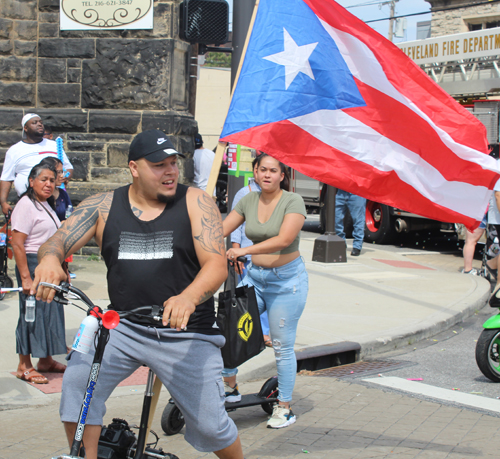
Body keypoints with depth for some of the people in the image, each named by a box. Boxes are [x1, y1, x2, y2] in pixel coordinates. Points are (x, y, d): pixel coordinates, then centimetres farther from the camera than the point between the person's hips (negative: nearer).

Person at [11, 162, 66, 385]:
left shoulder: (46, 205, 15)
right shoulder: (26, 205, -13)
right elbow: (17, 244, -19)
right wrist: (25, 277, -24)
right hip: (33, 265, -9)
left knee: (51, 310, 13)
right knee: (33, 313, -5)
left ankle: (45, 360, 24)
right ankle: (24, 366, 4)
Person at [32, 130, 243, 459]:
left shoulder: (195, 203, -5)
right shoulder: (103, 206, 2)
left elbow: (217, 265, -13)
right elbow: (58, 242, -4)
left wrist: (188, 299, -35)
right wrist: (50, 259, -32)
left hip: (187, 333, -2)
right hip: (122, 327, 2)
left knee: (210, 425, 3)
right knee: (78, 381, -21)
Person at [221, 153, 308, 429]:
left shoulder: (293, 202, -12)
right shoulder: (248, 201, 4)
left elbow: (284, 239, -26)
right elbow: (221, 230, 4)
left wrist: (244, 250, -35)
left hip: (287, 281, -5)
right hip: (254, 277, 5)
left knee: (282, 346, 0)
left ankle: (285, 409, 13)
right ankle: (230, 388, 16)